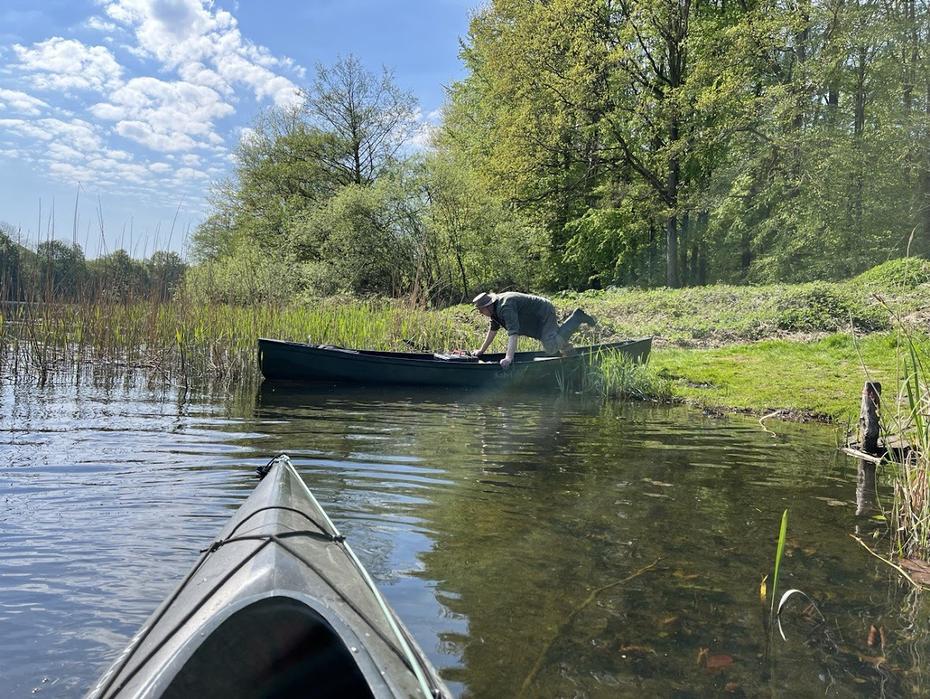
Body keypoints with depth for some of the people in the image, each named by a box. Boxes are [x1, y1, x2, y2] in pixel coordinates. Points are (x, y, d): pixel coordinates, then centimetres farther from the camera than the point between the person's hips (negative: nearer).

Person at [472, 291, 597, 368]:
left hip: (544, 313, -10)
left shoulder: (505, 307, -31)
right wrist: (482, 350, 14)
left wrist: (509, 358, -47)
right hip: (538, 317, 10)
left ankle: (577, 317, -10)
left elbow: (513, 332, -41)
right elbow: (493, 329, 12)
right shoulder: (495, 308, -1)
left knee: (552, 348, -21)